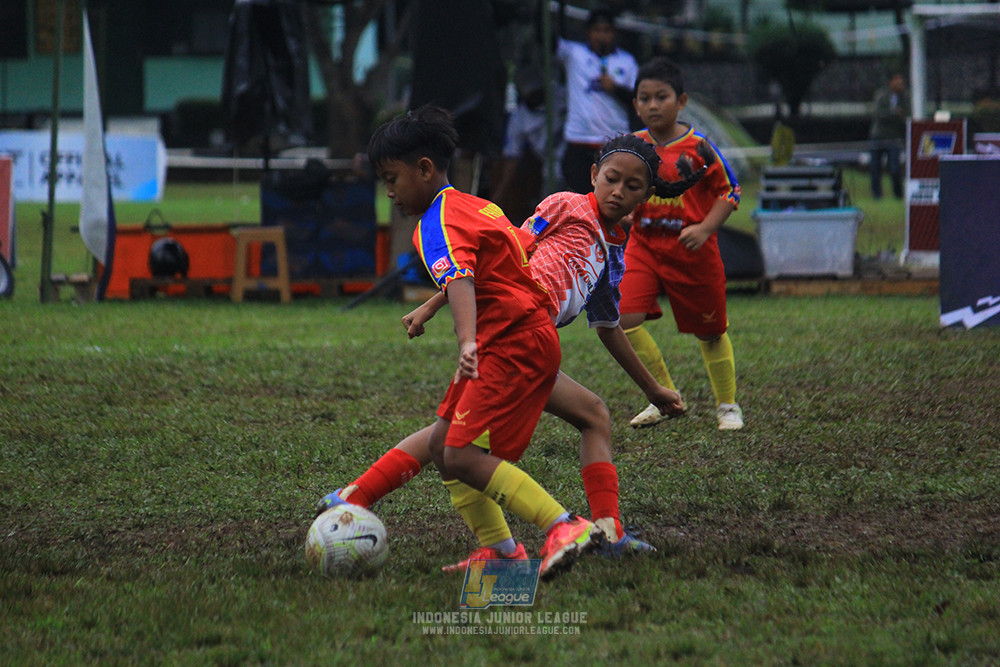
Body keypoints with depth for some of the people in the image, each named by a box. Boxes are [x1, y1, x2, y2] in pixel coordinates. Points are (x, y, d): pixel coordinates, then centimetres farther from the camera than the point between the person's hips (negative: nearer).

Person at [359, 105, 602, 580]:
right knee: (444, 444, 12)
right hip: (528, 338, 11)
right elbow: (529, 242, 30)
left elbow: (459, 280, -33)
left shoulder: (438, 224, -14)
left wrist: (467, 343, -49)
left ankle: (566, 529, -24)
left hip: (513, 346, -11)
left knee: (464, 457, -18)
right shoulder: (474, 205, 16)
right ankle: (502, 551, 10)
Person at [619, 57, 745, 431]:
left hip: (691, 250, -3)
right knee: (623, 319, -16)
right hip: (643, 246, 3)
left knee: (710, 331, 10)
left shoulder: (697, 147, -10)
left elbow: (729, 191, -6)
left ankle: (727, 406, 30)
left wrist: (705, 229, -18)